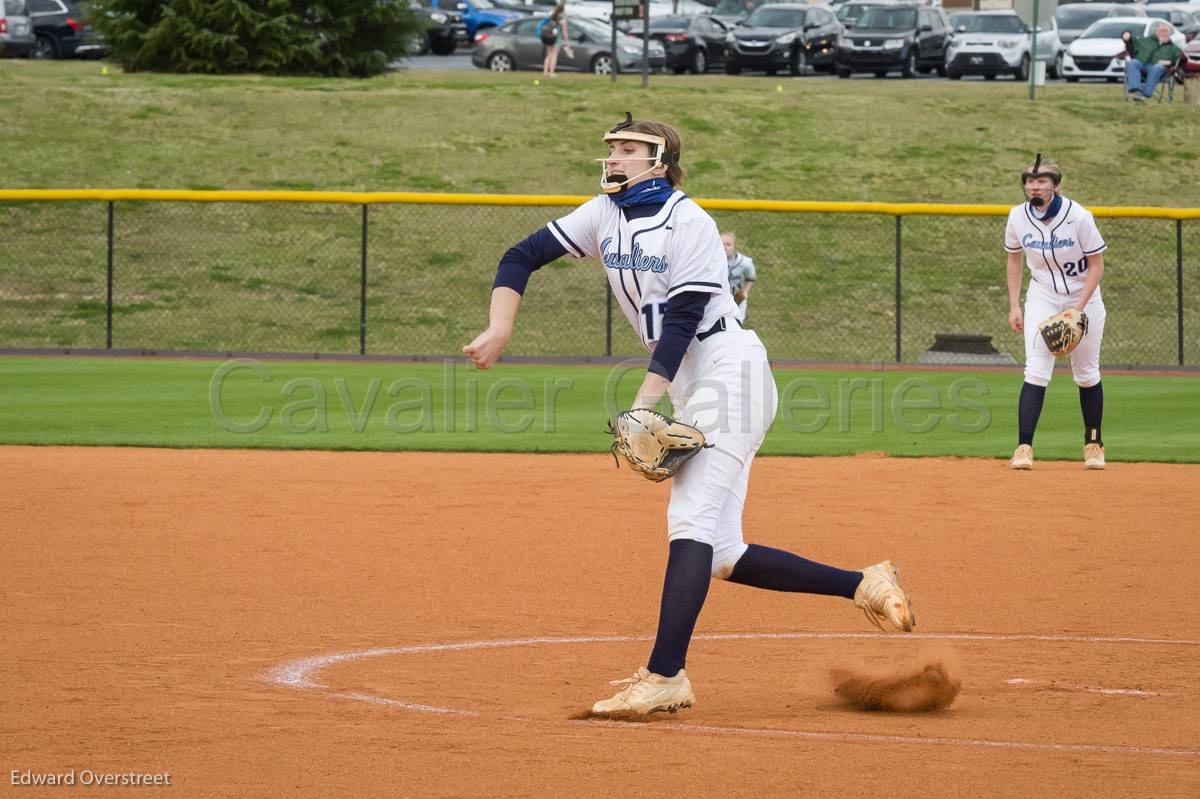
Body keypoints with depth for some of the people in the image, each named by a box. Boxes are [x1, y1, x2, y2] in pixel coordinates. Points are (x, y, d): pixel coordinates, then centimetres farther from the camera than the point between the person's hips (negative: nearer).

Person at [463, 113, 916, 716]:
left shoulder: (690, 224, -13)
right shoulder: (604, 216, 8)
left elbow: (681, 321, -18)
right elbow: (521, 257, 6)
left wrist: (643, 405, -25)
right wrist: (499, 331, -10)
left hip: (728, 368, -8)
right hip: (686, 386, 8)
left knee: (691, 520, -19)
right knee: (719, 554, 4)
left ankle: (664, 676, -26)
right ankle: (863, 585, 12)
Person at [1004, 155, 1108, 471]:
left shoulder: (1079, 217, -20)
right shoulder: (1018, 217, -10)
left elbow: (1096, 265, -13)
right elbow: (1014, 259, 6)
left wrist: (1078, 308, -21)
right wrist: (1014, 306, 1)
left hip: (1083, 297, -1)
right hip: (1042, 298, 1)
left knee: (1087, 374, 7)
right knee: (1036, 371, -13)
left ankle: (1093, 444, 24)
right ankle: (1024, 447, -18)